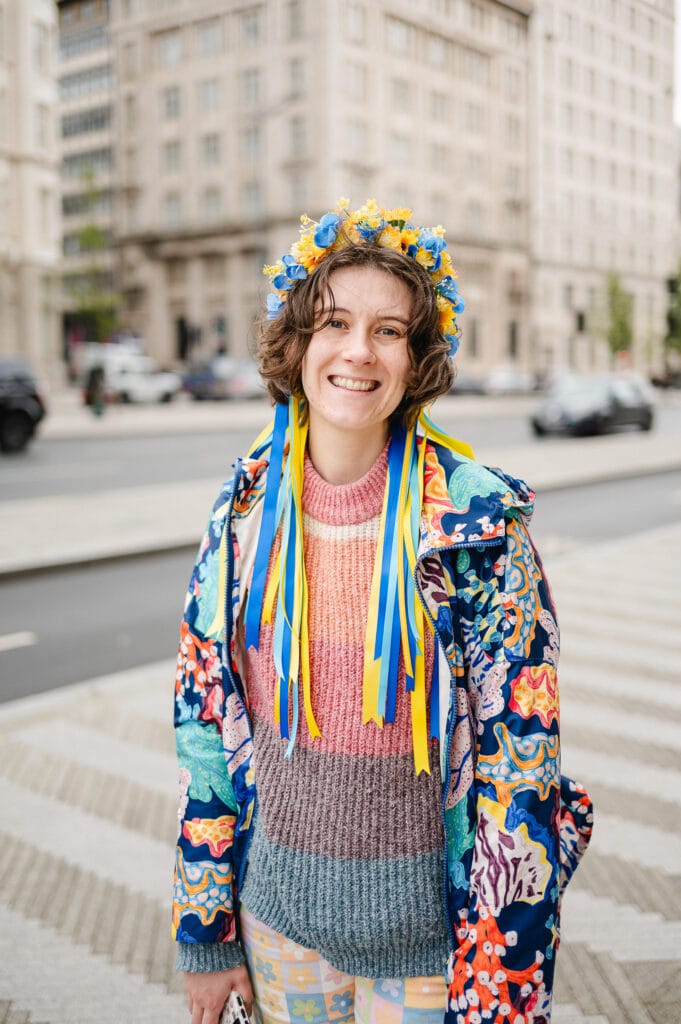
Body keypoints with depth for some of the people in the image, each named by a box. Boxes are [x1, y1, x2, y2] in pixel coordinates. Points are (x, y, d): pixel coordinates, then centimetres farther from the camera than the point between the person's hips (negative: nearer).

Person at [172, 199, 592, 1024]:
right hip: (278, 902, 3)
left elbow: (521, 759, -13)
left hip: (429, 923, -3)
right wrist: (205, 932, 5)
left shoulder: (479, 522, -16)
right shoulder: (246, 508, -6)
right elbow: (203, 714, 1)